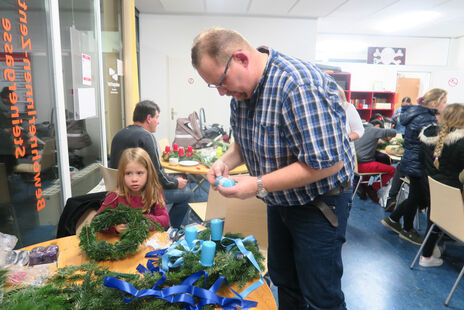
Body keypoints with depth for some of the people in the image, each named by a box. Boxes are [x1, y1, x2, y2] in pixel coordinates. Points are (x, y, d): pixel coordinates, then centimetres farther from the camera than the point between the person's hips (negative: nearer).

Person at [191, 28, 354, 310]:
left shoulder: (300, 85, -30)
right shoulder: (242, 88, -3)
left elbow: (328, 162, -31)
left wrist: (259, 185, -29)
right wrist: (227, 161, -11)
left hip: (319, 204, -7)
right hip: (281, 201, 8)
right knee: (283, 281, 23)